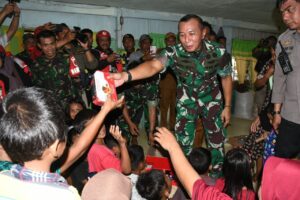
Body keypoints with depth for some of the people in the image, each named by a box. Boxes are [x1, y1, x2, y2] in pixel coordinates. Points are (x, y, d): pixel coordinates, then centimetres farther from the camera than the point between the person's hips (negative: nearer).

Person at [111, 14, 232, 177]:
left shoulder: (218, 53, -23)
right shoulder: (173, 53, -27)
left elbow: (226, 77, -5)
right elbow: (153, 65, -46)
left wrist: (227, 106, -2)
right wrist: (126, 75, -64)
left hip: (211, 100, 0)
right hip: (186, 101, 0)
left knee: (217, 141, 7)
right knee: (183, 142, 3)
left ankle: (217, 177, 30)